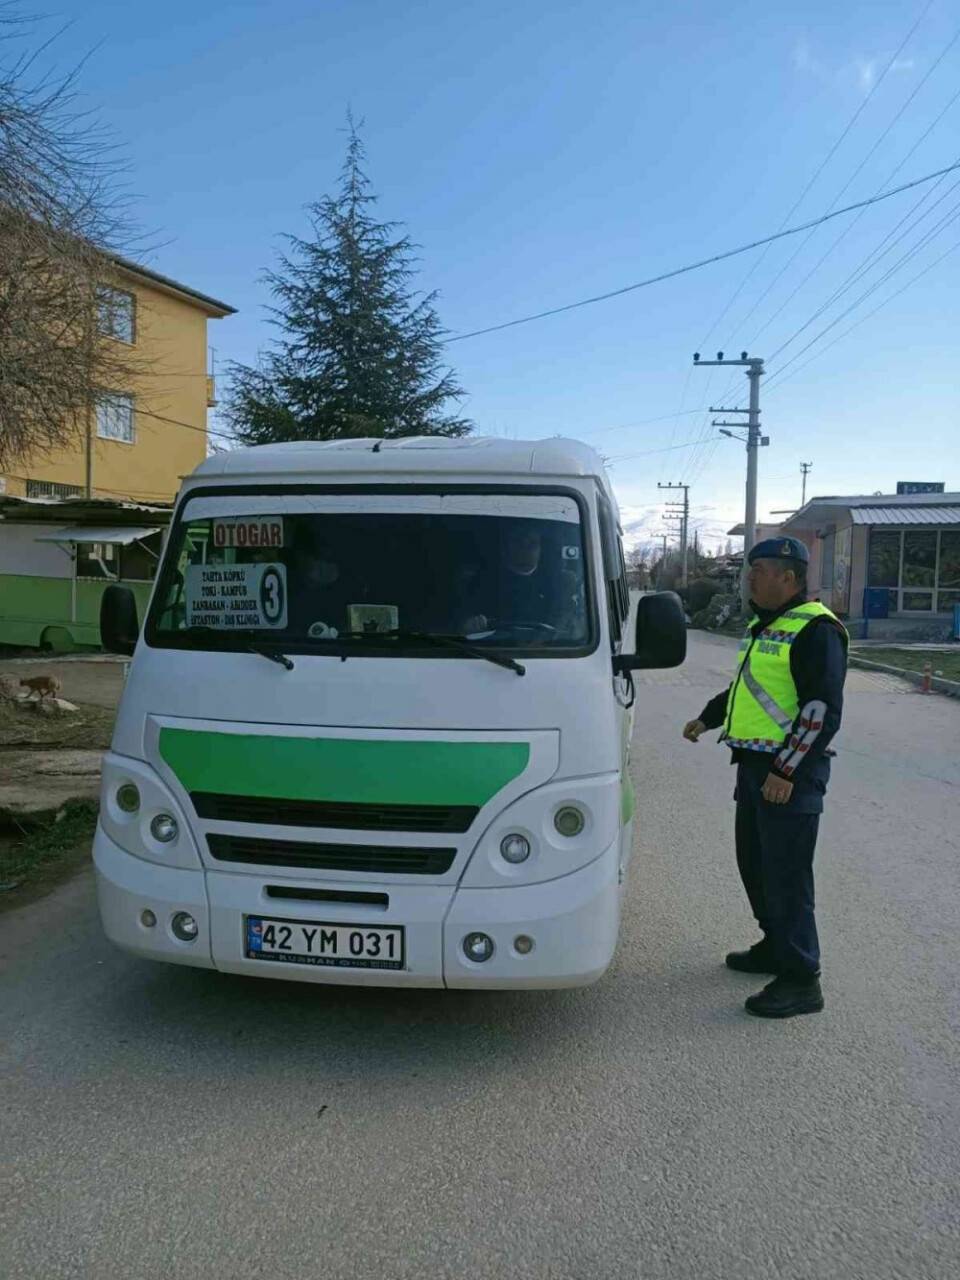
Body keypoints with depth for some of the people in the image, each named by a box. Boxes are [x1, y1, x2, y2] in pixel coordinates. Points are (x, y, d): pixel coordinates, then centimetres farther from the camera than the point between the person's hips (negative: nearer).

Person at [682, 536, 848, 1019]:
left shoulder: (816, 629, -15)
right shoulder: (762, 626, 16)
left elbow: (823, 710, -20)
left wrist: (787, 771, -23)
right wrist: (707, 718, 31)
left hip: (790, 775, -10)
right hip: (753, 764, 10)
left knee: (786, 875, -6)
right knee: (755, 864, 18)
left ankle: (801, 980, 4)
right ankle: (775, 947, 34)